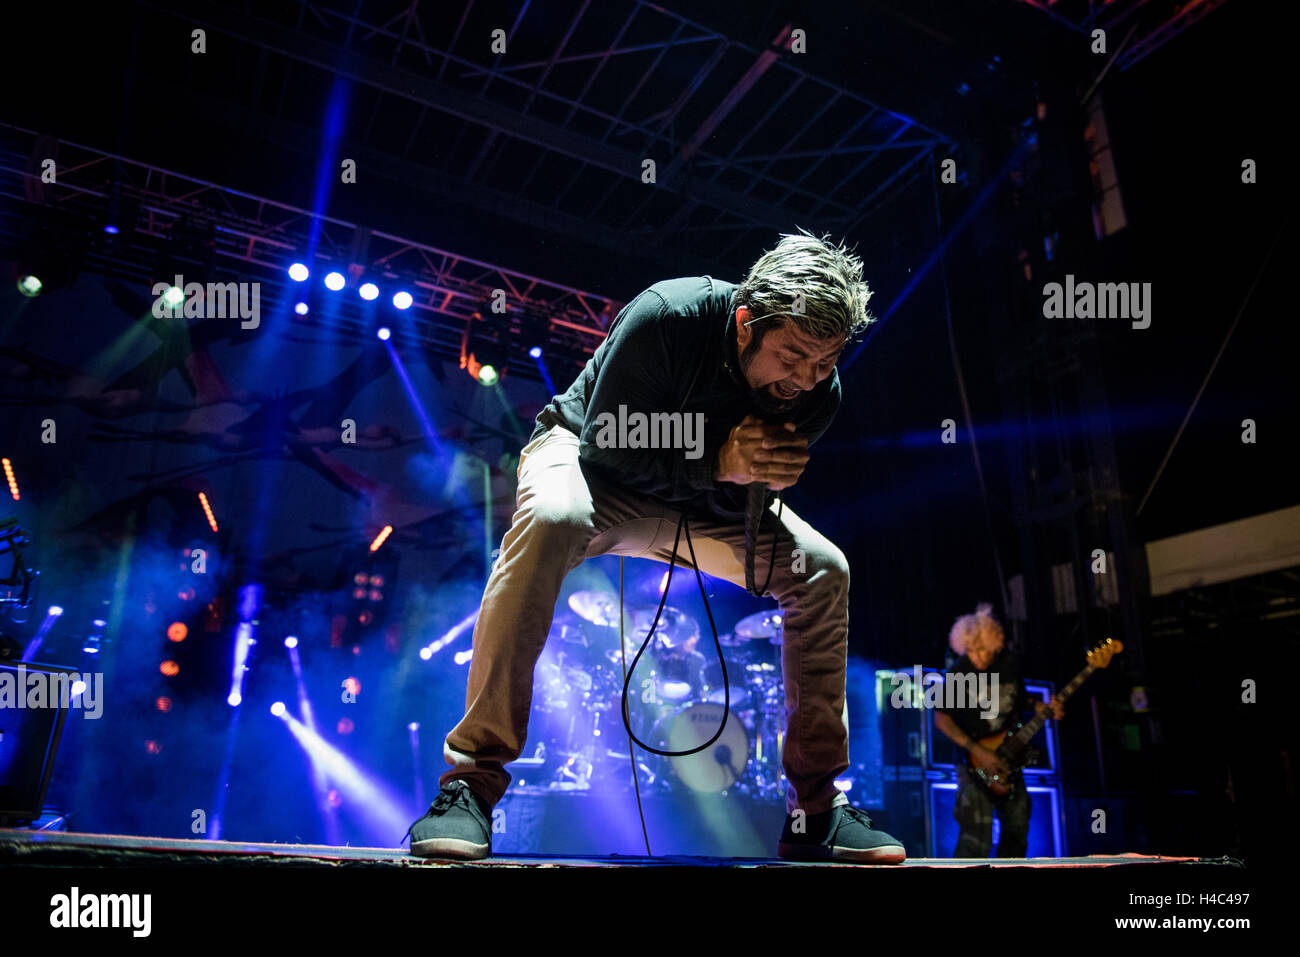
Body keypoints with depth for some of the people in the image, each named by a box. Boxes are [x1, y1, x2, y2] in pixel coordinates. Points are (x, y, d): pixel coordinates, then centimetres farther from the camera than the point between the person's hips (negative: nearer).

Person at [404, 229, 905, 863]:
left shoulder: (819, 391, -17)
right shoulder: (665, 317, -31)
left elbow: (739, 507, -11)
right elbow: (604, 448, -27)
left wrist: (754, 474, -34)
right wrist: (718, 460, -36)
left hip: (705, 496, 5)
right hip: (586, 458, -4)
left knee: (822, 571, -10)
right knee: (552, 519, -40)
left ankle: (816, 815, -1)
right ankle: (472, 781, -33)